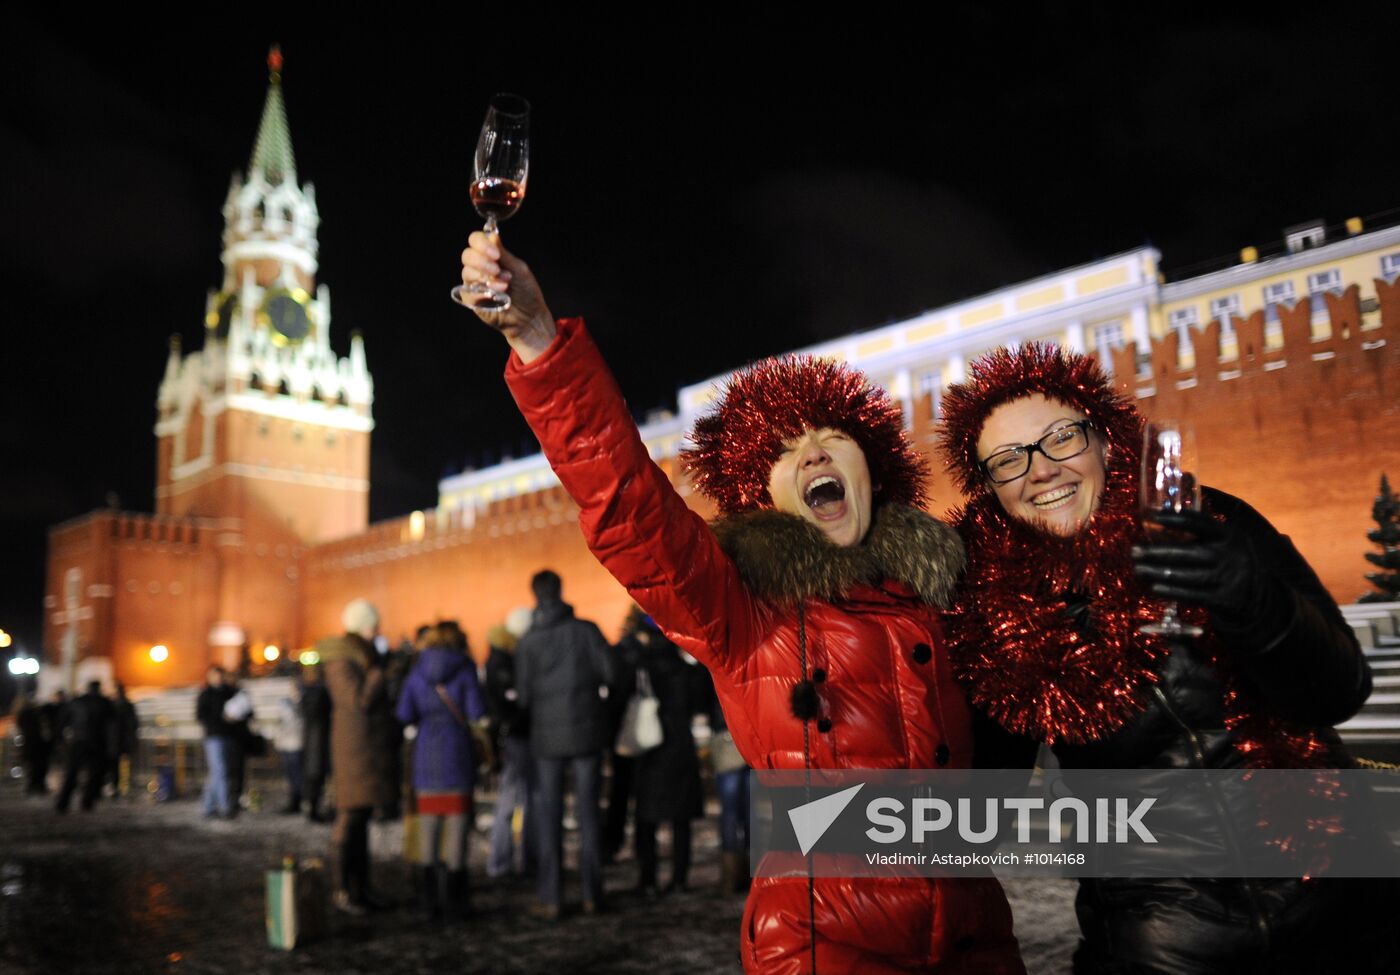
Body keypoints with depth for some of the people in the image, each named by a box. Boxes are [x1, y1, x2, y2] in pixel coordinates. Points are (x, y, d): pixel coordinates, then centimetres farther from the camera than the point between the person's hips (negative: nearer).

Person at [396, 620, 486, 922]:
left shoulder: (417, 671, 6)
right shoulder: (465, 669, -3)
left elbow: (404, 715, 0)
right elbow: (476, 712, -10)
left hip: (425, 754, 3)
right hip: (457, 752, -3)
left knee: (428, 822, 8)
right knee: (457, 822, 0)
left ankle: (431, 901, 9)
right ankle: (453, 902, 0)